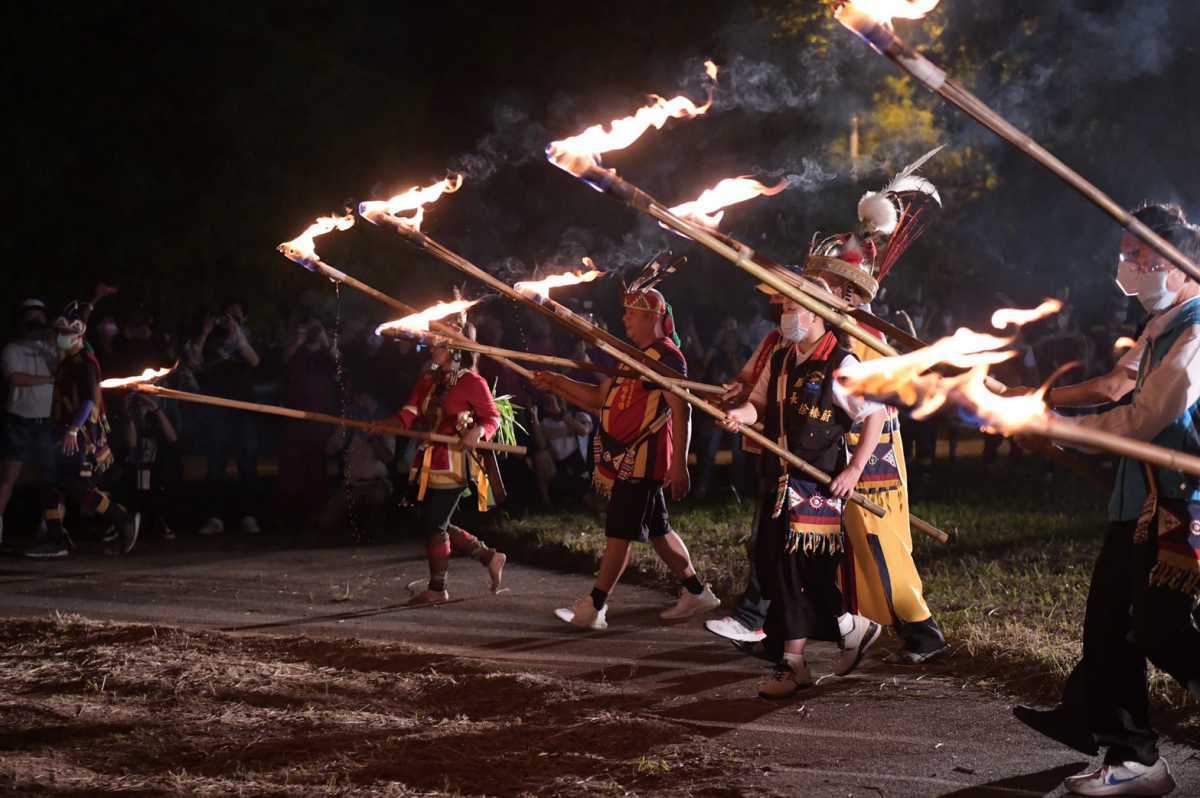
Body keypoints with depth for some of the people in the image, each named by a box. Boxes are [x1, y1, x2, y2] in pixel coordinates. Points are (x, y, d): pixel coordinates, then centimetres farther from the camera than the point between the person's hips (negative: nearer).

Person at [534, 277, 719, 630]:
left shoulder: (667, 356, -12)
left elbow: (681, 411, -18)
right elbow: (600, 399, 21)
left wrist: (679, 465, -24)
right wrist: (557, 383, 11)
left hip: (642, 458, -10)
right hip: (623, 458, 10)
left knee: (619, 531, -7)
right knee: (656, 529, 14)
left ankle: (594, 607, -4)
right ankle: (696, 593, 23)